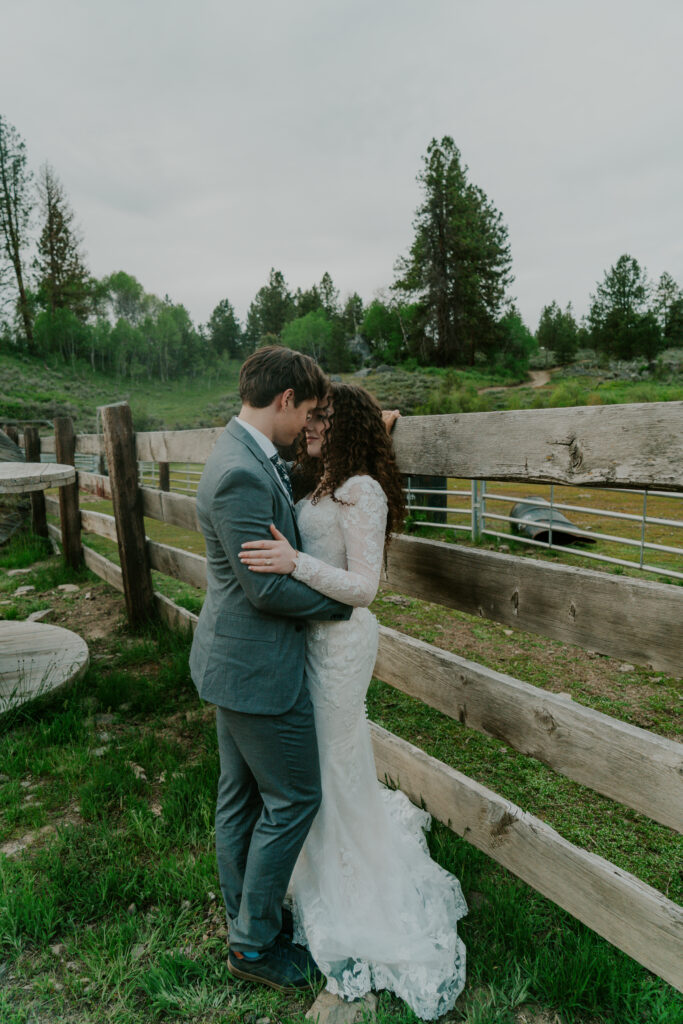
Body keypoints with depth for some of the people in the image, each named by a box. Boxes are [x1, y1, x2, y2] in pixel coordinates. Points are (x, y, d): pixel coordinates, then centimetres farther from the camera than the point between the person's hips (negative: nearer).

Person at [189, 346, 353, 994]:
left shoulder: (249, 456, 6)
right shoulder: (242, 474, -26)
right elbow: (267, 587, -25)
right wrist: (346, 599, -9)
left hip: (232, 658, 10)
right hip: (256, 667, -10)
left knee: (241, 795, 22)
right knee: (292, 799, 9)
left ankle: (247, 920, 43)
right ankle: (255, 944, 30)